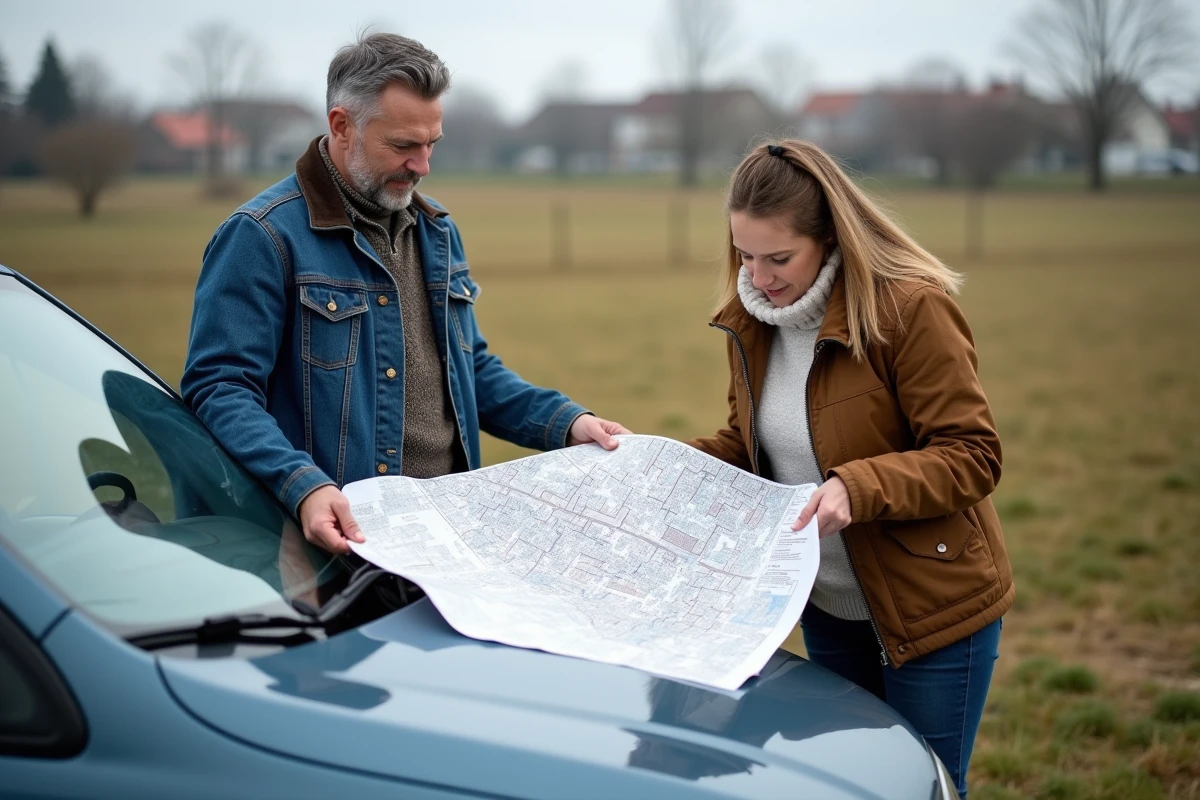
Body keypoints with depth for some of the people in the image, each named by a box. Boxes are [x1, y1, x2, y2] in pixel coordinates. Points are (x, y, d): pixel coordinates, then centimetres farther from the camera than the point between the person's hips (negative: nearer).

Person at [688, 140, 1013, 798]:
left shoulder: (911, 306, -22)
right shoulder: (750, 318, -1)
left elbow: (972, 456, -21)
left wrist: (857, 488, -35)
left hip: (929, 606, -6)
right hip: (826, 604, 6)